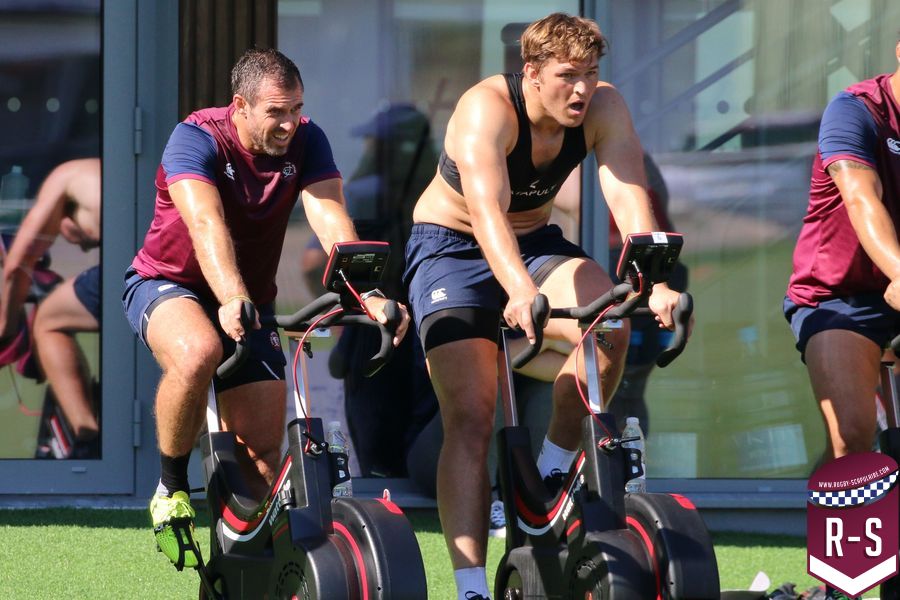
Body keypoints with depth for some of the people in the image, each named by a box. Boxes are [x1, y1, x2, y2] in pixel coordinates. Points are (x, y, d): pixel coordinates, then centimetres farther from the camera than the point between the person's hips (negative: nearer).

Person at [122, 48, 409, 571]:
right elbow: (206, 224, -39)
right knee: (198, 352, -38)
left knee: (264, 445, -7)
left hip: (250, 300, 4)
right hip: (166, 283, -4)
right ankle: (171, 491, -17)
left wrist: (368, 294, -41)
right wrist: (231, 300, -56)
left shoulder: (306, 142, -12)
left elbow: (332, 221, -24)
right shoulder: (196, 139, -24)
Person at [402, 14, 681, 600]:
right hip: (453, 249, -4)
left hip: (537, 244, 4)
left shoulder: (604, 108, -17)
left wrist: (656, 284, -45)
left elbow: (629, 197, -28)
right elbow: (487, 209, -44)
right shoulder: (487, 108, -29)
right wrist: (521, 293, -60)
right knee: (470, 416, -18)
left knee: (612, 327, -27)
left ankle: (554, 465, -4)